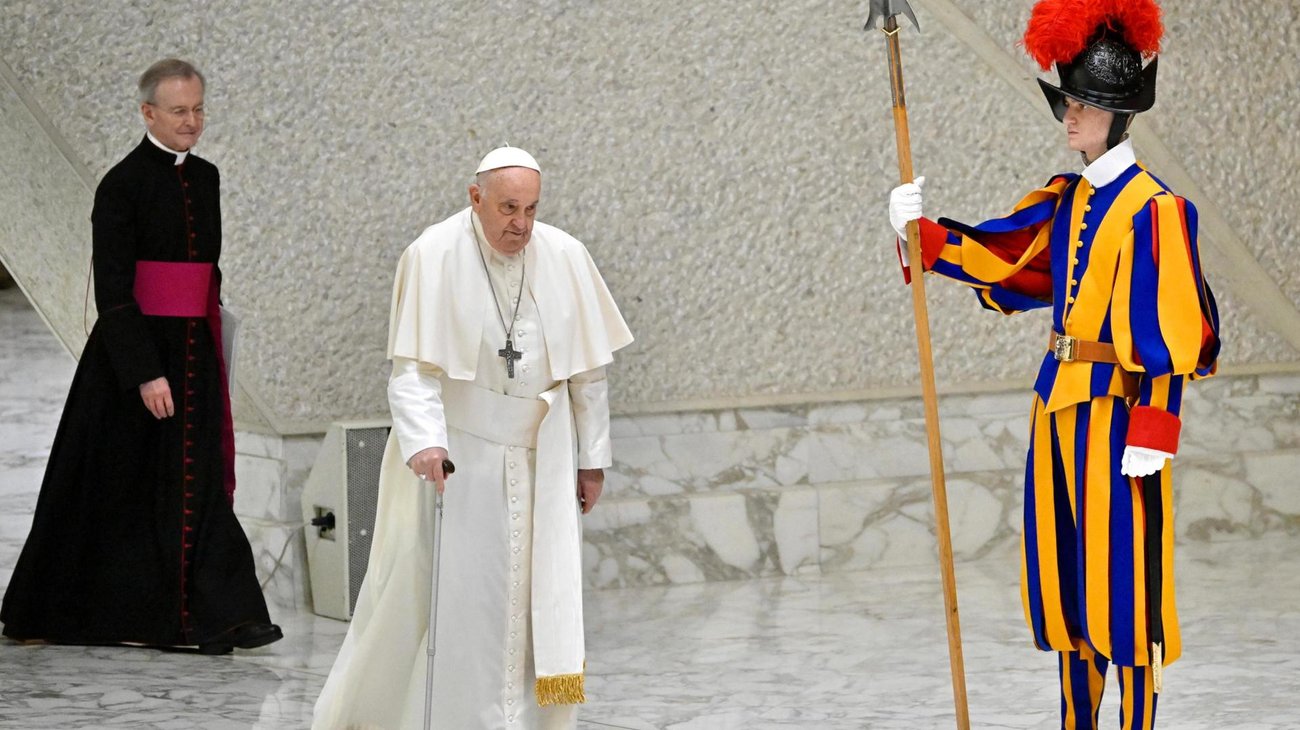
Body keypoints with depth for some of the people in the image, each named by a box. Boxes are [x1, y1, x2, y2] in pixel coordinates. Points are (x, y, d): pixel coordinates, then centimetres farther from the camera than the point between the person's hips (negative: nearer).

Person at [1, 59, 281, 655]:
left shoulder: (205, 179, 10)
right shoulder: (122, 185, -10)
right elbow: (111, 290, -15)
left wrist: (209, 352, 15)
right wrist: (146, 373, -21)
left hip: (193, 352, 6)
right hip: (132, 352, -6)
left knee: (198, 486, 1)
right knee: (125, 489, 3)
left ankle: (218, 617, -2)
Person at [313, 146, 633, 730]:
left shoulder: (565, 258, -3)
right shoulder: (433, 256, -13)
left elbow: (588, 367, 5)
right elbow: (412, 366, -17)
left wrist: (592, 458, 7)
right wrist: (424, 441, -32)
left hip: (538, 457, 3)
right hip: (454, 450, -3)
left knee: (538, 598, 1)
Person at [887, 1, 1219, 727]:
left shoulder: (1153, 209, -13)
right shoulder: (1066, 202, 11)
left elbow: (1167, 334, -16)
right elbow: (995, 257, 11)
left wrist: (1152, 436, -19)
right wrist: (922, 231, -2)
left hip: (1115, 411, -8)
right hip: (1059, 403, 8)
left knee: (1124, 581, -3)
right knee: (1068, 580, 13)